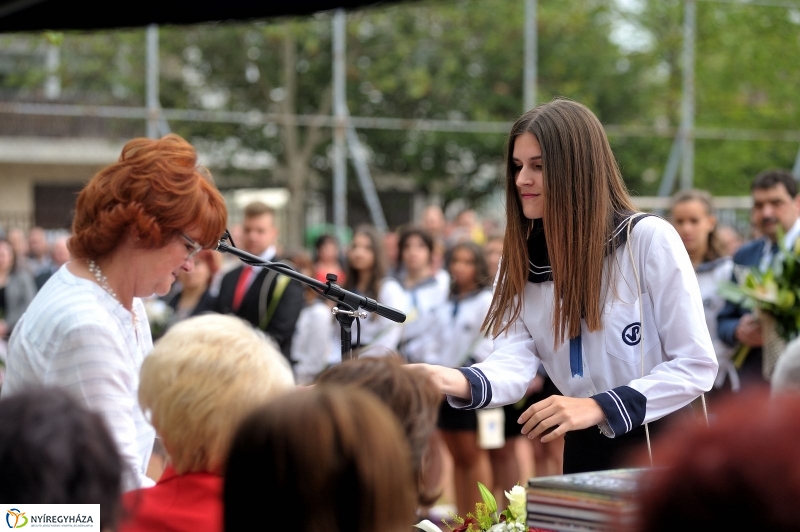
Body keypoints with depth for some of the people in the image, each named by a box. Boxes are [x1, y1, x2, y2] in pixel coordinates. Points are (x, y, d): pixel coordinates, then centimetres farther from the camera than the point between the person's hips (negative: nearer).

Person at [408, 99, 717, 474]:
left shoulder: (650, 239, -15)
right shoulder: (521, 258, 0)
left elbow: (696, 365, -16)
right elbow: (514, 362, -14)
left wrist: (599, 406, -27)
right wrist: (455, 382, -35)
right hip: (587, 450, 4)